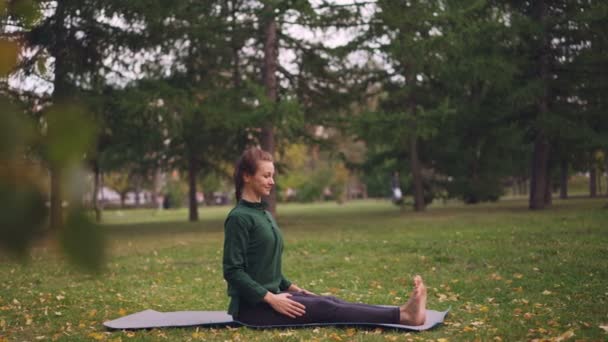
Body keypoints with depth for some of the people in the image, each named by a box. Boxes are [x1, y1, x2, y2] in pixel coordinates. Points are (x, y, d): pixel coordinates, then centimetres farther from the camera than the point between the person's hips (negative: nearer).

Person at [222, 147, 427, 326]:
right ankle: (401, 316, -30)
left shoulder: (264, 214, 14)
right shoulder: (239, 218, -14)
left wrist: (290, 288, 13)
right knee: (323, 307, -19)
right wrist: (270, 299, -21)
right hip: (252, 305, -8)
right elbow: (233, 271, -18)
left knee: (329, 301, -10)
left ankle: (401, 312, -23)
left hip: (268, 297, 8)